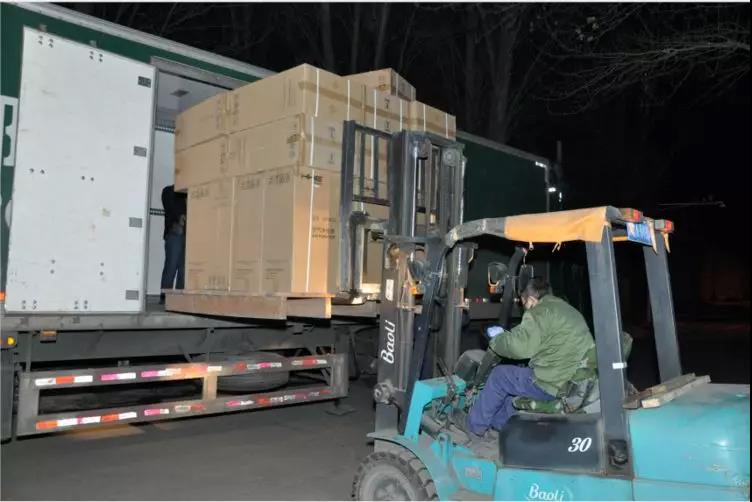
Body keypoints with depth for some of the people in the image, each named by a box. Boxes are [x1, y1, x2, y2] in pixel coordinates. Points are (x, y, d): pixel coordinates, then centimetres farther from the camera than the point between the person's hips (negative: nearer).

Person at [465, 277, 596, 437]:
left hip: (555, 387, -9)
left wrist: (497, 338, 3)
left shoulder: (541, 312, -11)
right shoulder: (566, 308, 18)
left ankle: (474, 425, 24)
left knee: (499, 375, 9)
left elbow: (519, 347, -17)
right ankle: (497, 422, 42)